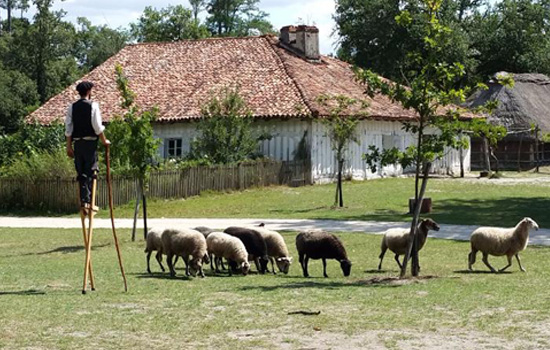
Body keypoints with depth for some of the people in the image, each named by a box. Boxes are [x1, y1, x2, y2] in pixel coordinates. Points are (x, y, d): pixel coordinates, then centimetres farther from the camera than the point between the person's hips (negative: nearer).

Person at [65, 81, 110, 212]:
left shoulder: (72, 107, 6)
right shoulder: (93, 106, -7)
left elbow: (68, 129, 5)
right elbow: (97, 126, -9)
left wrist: (69, 146, 10)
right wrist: (104, 141, 3)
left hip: (77, 143, 4)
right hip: (90, 142, -4)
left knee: (81, 173, 9)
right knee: (90, 171, -1)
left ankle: (83, 200, 8)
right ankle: (88, 201, -7)